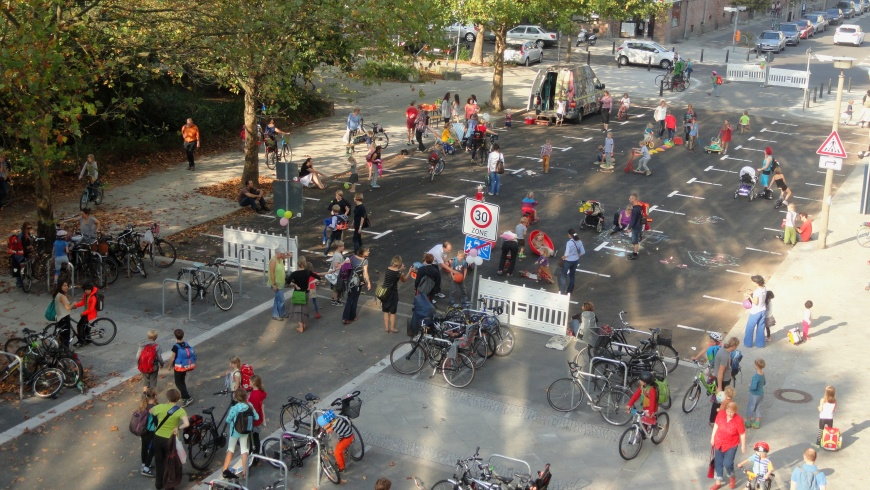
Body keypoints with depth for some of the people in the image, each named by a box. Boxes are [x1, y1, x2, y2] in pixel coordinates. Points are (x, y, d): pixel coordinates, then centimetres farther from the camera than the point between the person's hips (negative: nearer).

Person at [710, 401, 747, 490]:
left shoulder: (738, 420, -26)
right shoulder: (721, 414, -17)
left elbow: (742, 434, -14)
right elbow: (716, 425, 0)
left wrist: (743, 446, -5)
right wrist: (712, 437, 7)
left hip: (731, 445, -4)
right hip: (719, 443, 4)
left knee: (727, 463, -3)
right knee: (718, 463, 13)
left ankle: (732, 478, 30)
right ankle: (718, 482, 31)